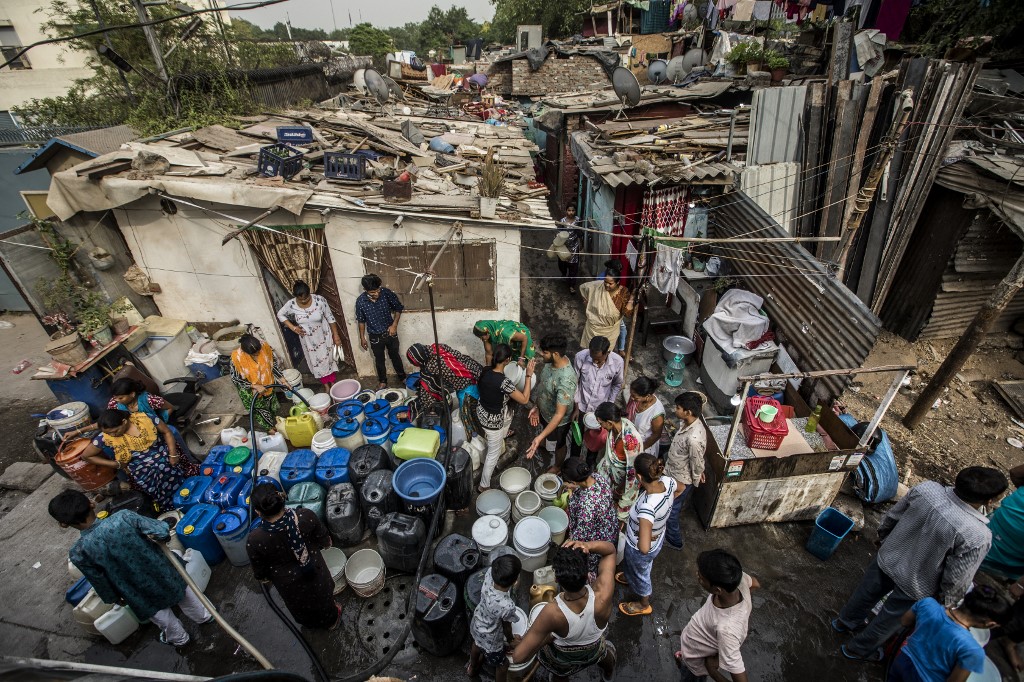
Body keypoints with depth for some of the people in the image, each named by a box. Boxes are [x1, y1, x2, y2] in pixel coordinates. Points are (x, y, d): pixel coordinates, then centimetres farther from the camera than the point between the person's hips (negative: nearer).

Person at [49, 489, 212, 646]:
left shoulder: (78, 553, -25)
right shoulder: (123, 517, -29)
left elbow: (100, 582, -11)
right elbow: (162, 532, -29)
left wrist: (114, 598, 9)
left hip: (140, 592, 0)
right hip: (162, 572, 1)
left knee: (158, 612, 29)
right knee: (180, 588, 32)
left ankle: (178, 638, 54)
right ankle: (203, 616, 55)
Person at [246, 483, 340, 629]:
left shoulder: (254, 540, -33)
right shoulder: (305, 515, -31)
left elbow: (260, 573, -14)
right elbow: (325, 540, -14)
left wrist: (264, 578, 9)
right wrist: (326, 543, 10)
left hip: (289, 583, 0)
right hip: (316, 572, 1)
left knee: (302, 606, 33)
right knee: (323, 597, 32)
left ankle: (312, 623, 62)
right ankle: (332, 620, 59)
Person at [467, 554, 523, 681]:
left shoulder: (489, 574, -34)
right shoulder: (507, 606, -44)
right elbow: (506, 627, -19)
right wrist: (511, 640, 0)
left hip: (476, 625, 6)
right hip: (490, 640, -6)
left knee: (477, 645, 38)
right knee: (502, 665, 25)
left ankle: (472, 668, 68)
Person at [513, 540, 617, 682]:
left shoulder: (553, 612, -46)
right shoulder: (602, 597, -42)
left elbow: (518, 657, -39)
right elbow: (610, 550, -27)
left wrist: (548, 637, -24)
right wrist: (588, 546, -46)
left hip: (562, 659, -2)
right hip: (595, 653, 2)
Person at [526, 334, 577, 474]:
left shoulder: (566, 380, -44)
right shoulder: (552, 361, -19)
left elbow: (560, 414, -40)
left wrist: (540, 437, -42)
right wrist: (537, 407, 3)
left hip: (557, 420, -7)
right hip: (544, 410, 7)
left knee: (557, 444, 25)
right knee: (545, 432, 37)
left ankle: (557, 466, 55)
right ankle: (545, 443, 71)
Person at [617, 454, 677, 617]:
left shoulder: (647, 507, -48)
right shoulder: (668, 481, -27)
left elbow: (644, 548, -49)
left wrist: (642, 539, -27)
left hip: (639, 548, -6)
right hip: (658, 536, 6)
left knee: (640, 573, 27)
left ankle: (643, 605, 57)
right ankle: (630, 577, 70)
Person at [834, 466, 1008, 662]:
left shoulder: (926, 488, -25)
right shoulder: (977, 536, -35)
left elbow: (889, 518, -7)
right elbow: (956, 580, -20)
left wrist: (883, 540, 15)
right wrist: (946, 603, 2)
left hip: (886, 559, 4)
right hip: (915, 585, -3)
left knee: (867, 594, 31)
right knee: (888, 621, 25)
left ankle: (844, 622, 57)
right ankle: (857, 649, 48)